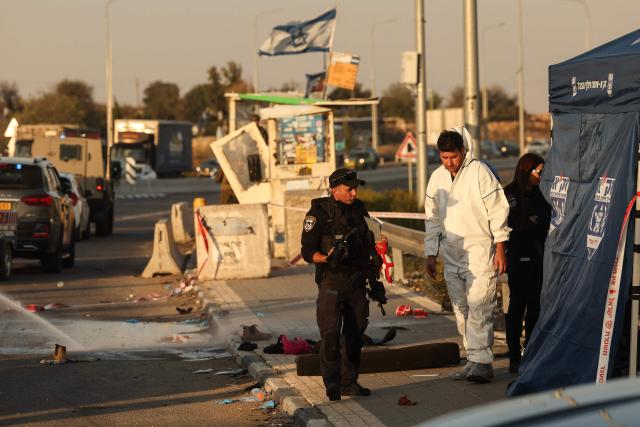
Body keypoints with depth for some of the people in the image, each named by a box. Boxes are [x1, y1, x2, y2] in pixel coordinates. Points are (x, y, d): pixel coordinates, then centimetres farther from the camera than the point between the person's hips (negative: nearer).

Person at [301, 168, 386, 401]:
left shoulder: (357, 210, 8)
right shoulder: (319, 214, -10)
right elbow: (307, 252, -10)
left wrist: (373, 280, 18)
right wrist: (328, 258, -30)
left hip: (356, 283, 6)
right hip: (331, 283, -6)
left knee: (355, 334, 9)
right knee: (331, 335, -9)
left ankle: (349, 382, 18)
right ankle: (332, 387, -4)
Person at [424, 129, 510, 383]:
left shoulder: (480, 172, -8)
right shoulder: (437, 178, 9)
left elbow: (498, 211, -6)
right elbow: (432, 219, 16)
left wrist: (500, 249, -9)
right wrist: (430, 254, 13)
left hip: (480, 250, -6)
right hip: (451, 255, 6)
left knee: (479, 307, -13)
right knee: (461, 311, 7)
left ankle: (481, 361, -14)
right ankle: (476, 360, 13)